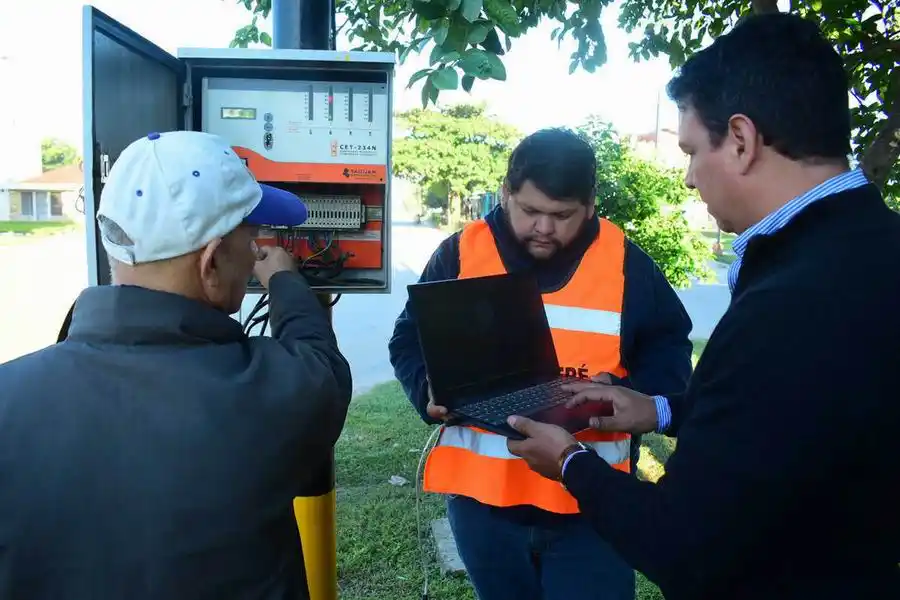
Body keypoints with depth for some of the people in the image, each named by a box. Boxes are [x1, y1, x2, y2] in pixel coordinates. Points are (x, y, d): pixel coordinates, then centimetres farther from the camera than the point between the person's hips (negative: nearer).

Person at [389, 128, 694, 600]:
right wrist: (430, 389, -15)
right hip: (481, 491, 2)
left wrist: (623, 394, -16)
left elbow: (668, 355, 4)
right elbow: (409, 341, 6)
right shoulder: (459, 253, -2)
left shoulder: (628, 265, -3)